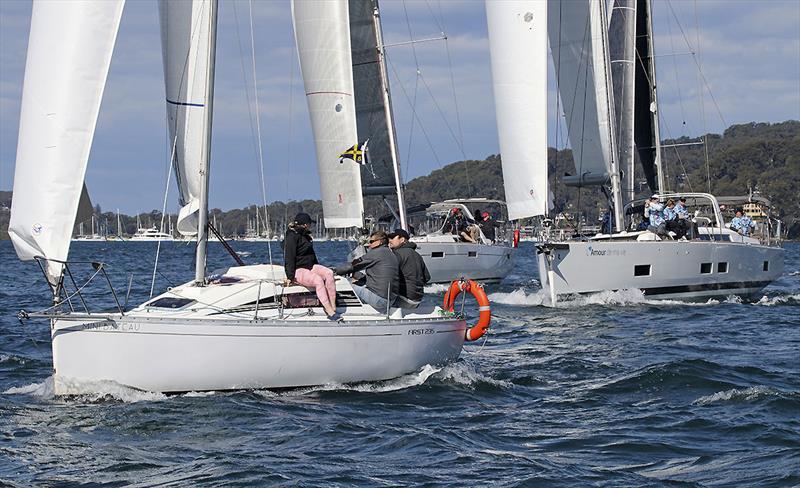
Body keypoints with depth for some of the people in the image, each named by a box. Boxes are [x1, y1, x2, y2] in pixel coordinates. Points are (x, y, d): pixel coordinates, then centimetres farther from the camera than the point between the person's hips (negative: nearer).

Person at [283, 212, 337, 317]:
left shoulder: (305, 236, 20)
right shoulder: (292, 237, -10)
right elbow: (289, 258, -15)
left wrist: (319, 269, 31)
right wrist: (290, 276, -20)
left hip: (310, 266, 9)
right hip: (298, 270, -9)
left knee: (329, 273, -20)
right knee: (317, 280, -34)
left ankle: (333, 307, -27)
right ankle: (329, 310, -38)